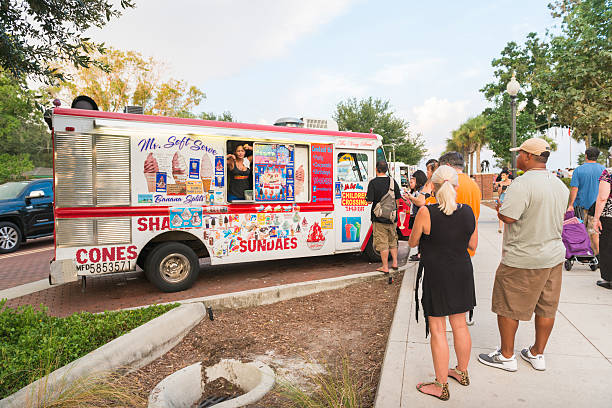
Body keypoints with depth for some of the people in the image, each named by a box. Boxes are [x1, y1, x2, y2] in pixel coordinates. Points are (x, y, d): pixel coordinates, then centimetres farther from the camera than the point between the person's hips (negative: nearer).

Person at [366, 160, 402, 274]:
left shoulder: (373, 182, -12)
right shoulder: (392, 181, 2)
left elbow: (369, 201, -14)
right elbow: (398, 199, 8)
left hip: (379, 218, -5)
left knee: (382, 243, 3)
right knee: (393, 241, 20)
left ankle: (385, 267, 8)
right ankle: (395, 263, 26)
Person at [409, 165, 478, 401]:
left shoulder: (426, 212, -18)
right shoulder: (467, 212, -3)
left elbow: (412, 242, -4)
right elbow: (473, 245, 8)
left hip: (437, 277, -5)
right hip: (462, 274, 6)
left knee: (437, 330, 6)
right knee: (460, 324, 20)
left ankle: (441, 386, 17)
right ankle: (462, 372, 39)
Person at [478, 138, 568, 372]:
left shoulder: (522, 184, -21)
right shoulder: (560, 185, 7)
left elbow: (507, 217, -25)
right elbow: (559, 217, 16)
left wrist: (499, 208, -3)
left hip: (523, 259, -8)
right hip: (555, 255, 9)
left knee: (508, 308, 6)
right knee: (546, 308, 17)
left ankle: (507, 356, 19)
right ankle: (537, 354, 31)